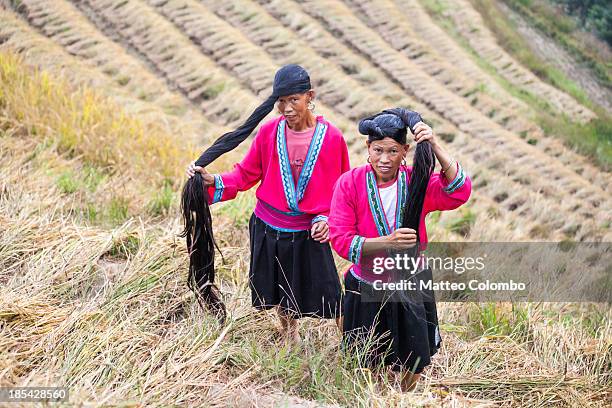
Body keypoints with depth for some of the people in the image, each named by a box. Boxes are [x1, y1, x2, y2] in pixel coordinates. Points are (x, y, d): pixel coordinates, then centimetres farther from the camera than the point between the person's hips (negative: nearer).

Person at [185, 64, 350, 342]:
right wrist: (212, 181, -16)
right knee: (281, 298, 19)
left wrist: (327, 219, -14)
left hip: (310, 234, -3)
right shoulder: (268, 132, -7)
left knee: (331, 303, -2)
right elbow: (246, 174, 0)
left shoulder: (331, 137, -11)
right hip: (269, 232, 3)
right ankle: (291, 343, 42)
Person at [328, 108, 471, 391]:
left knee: (414, 366, 18)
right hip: (366, 289, -1)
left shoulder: (417, 182, -11)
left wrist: (435, 147, -39)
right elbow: (340, 239, -18)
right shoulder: (349, 184, -14)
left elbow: (459, 193, -29)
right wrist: (387, 242, -31)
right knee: (371, 365, 17)